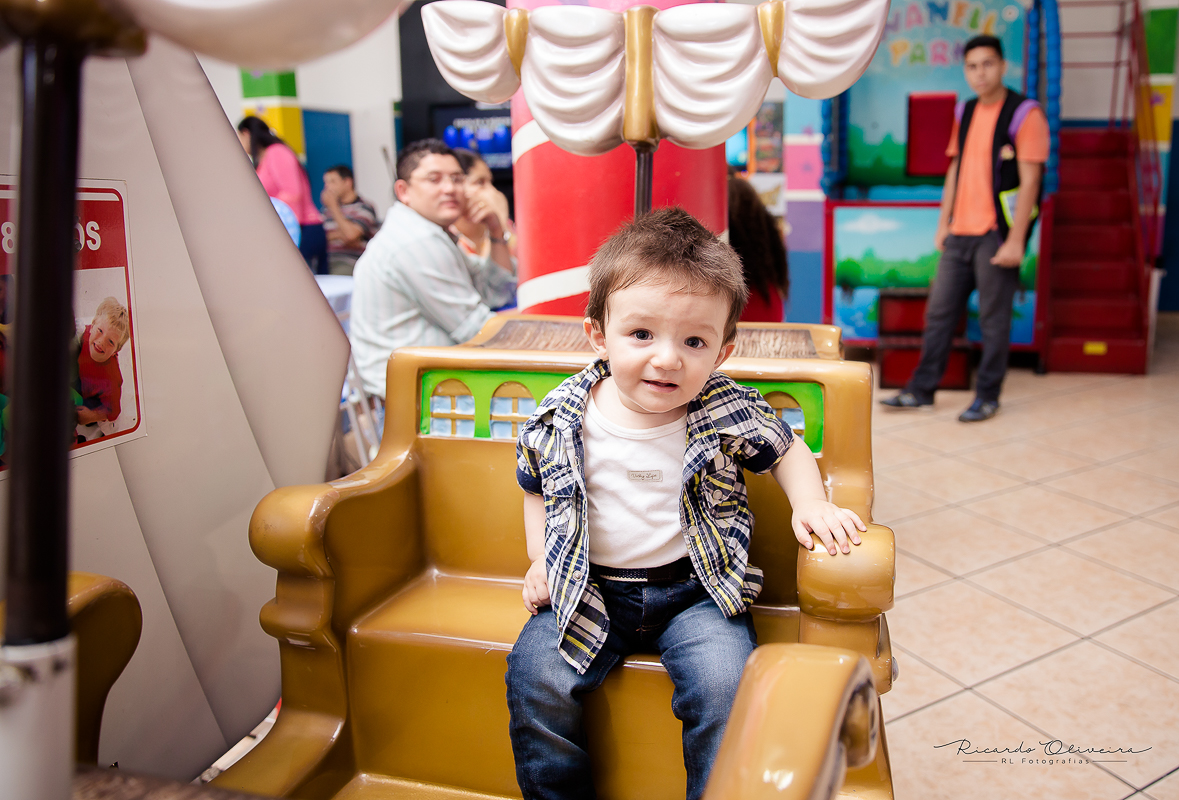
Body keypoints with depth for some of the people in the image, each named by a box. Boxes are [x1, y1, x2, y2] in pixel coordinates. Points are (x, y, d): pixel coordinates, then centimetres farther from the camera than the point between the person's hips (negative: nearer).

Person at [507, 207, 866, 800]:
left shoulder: (728, 413, -11)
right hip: (589, 589, 1)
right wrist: (541, 560, 0)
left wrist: (810, 505, -9)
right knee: (535, 678, -14)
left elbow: (786, 450, 8)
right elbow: (538, 487, 9)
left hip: (694, 586, -1)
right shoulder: (561, 418, -9)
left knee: (725, 684, -21)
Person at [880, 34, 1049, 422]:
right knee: (939, 311, 9)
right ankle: (921, 390, 18)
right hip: (960, 232, 6)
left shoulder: (1024, 114, -7)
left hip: (997, 234, -6)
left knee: (993, 319, 2)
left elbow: (1029, 181, -12)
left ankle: (987, 397, 14)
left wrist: (1015, 241, -17)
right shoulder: (964, 112, 13)